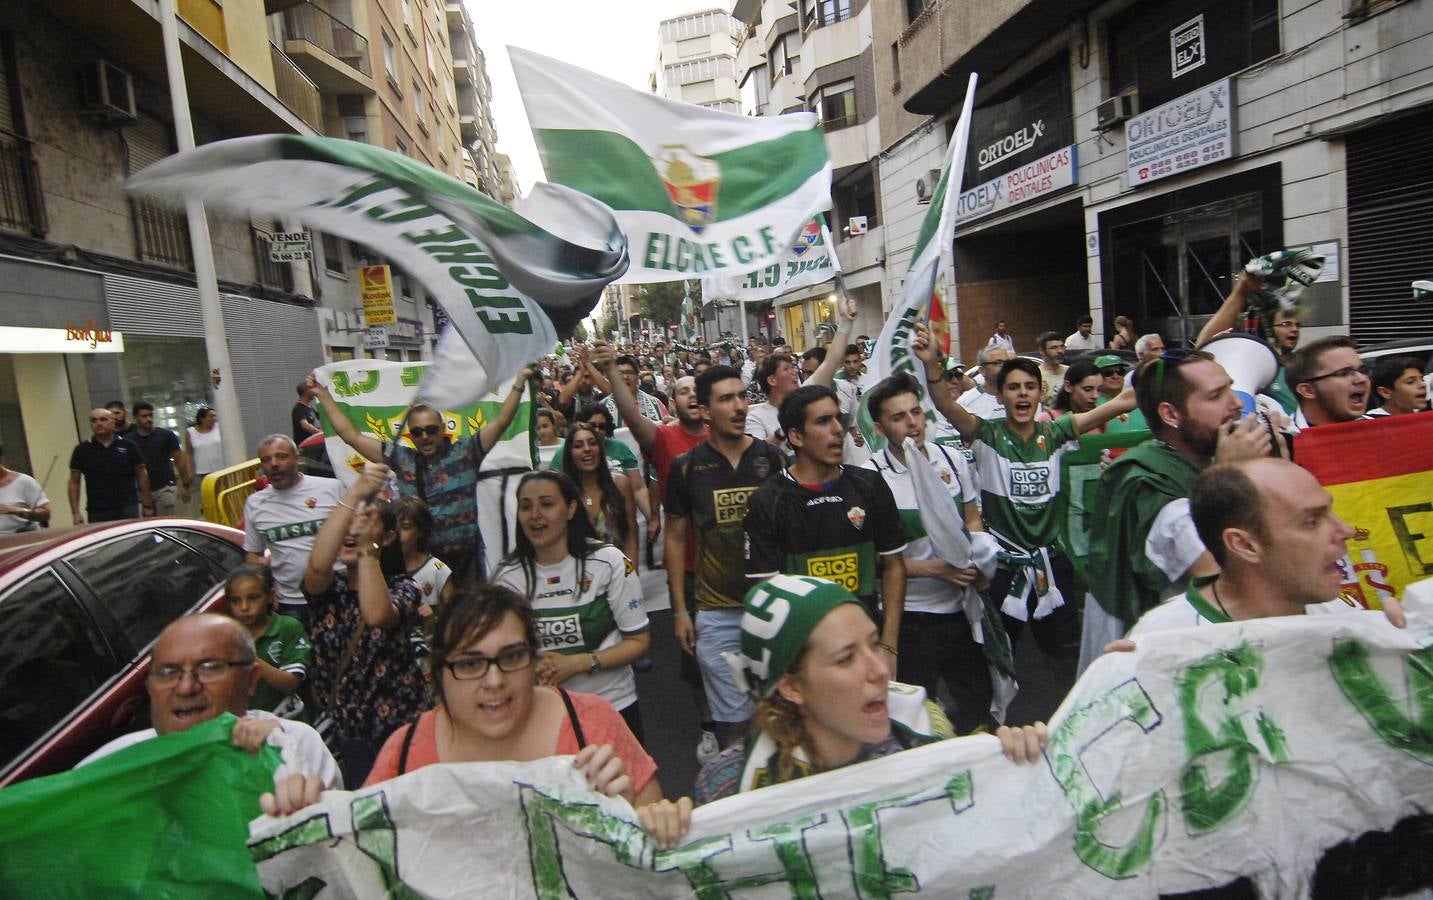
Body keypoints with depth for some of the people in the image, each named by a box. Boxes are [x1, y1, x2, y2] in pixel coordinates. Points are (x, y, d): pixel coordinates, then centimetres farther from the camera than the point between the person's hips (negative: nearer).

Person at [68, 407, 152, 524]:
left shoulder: (128, 446, 4)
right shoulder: (82, 450, 6)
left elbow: (141, 475, 7)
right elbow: (74, 482, 8)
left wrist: (147, 505, 3)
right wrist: (76, 512, 0)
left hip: (128, 509, -1)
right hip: (97, 512, 1)